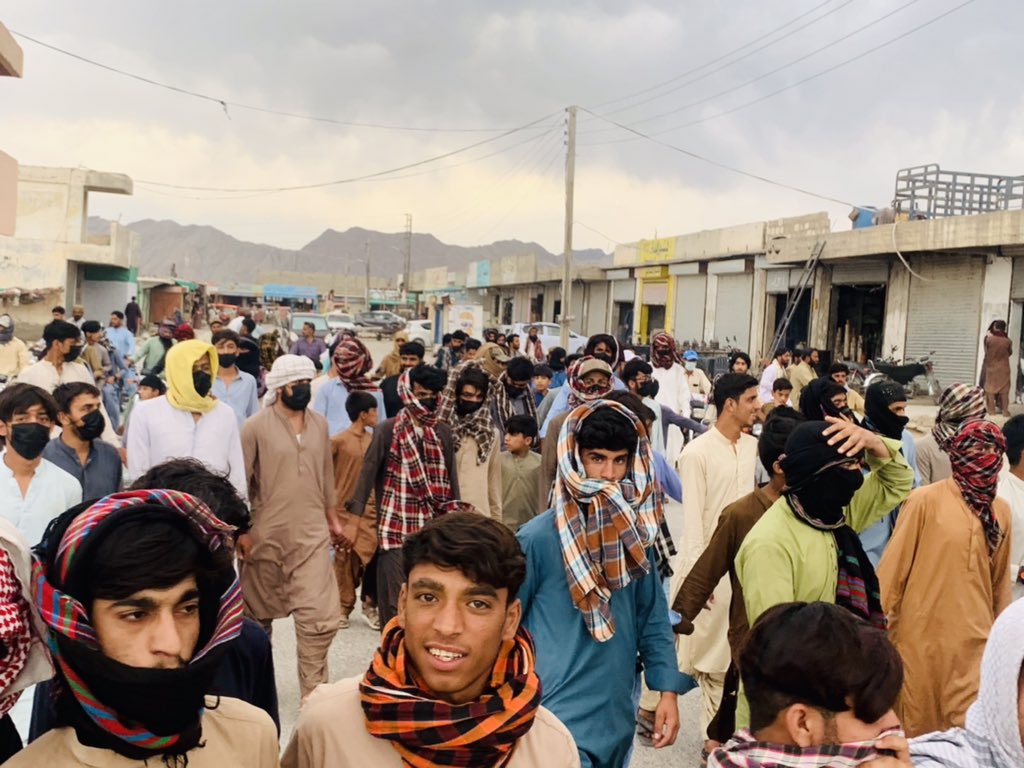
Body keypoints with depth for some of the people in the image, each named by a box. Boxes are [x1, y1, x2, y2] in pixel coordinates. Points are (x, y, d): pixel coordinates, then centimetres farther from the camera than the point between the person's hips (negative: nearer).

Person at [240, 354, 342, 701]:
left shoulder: (319, 424, 6)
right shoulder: (256, 427, -8)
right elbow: (240, 480, -7)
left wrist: (331, 516, 18)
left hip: (312, 533, 3)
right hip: (266, 535, -3)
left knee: (320, 616, -6)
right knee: (259, 613, 15)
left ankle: (314, 695, 5)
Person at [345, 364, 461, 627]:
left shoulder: (443, 432, 9)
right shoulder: (387, 430, -2)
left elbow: (452, 478, 12)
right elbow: (367, 475, -5)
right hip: (395, 527, -3)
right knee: (396, 599, 0)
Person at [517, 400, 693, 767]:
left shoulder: (636, 531, 1)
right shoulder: (537, 538, -15)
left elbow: (653, 617, 7)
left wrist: (668, 690, 1)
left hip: (617, 717, 6)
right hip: (560, 720, -5)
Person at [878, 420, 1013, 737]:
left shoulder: (1000, 511, 5)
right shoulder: (925, 500, -10)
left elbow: (1000, 581, 14)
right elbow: (893, 566, -7)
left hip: (974, 639, 3)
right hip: (923, 636, -3)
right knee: (919, 726, 12)